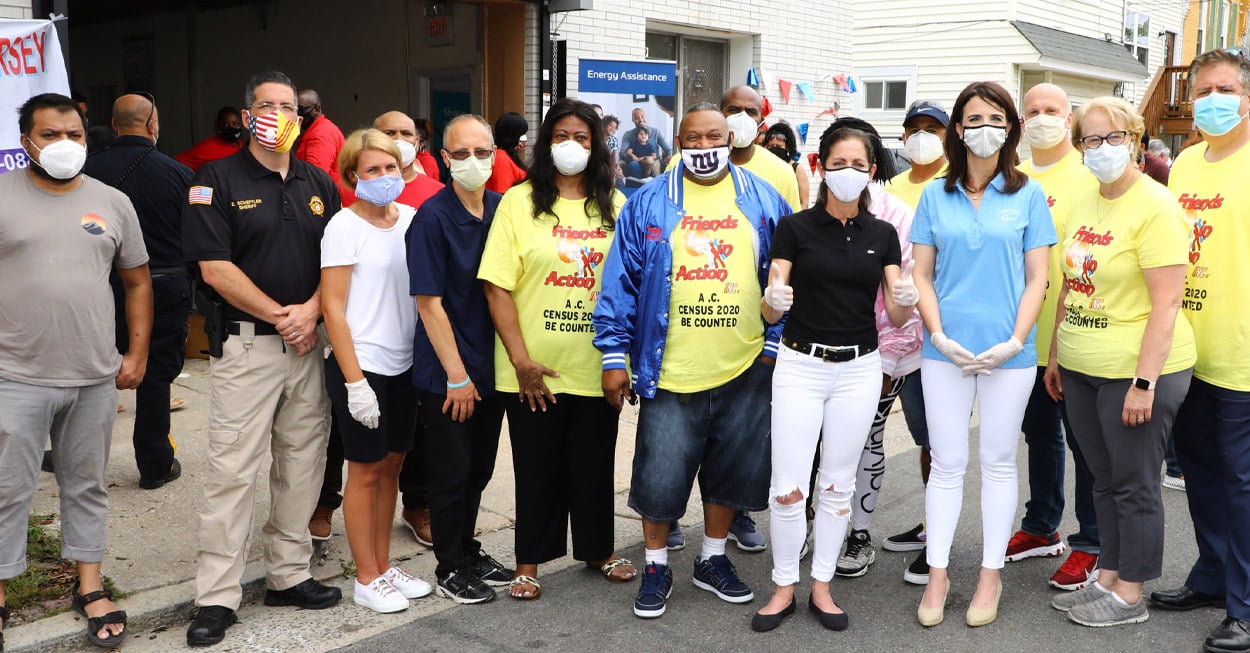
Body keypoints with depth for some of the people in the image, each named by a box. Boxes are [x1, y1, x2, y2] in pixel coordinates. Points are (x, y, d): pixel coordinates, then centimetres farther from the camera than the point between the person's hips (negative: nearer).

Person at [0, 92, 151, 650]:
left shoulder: (112, 202, 7)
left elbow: (137, 281, 12)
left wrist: (136, 354, 6)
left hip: (96, 378, 3)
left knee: (86, 486, 13)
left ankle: (90, 588, 25)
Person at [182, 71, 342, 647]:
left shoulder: (320, 184, 13)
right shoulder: (217, 181, -2)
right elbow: (215, 267, -9)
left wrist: (312, 309, -7)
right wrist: (280, 316, -11)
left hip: (309, 342, 5)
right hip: (246, 343, -5)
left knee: (302, 462, 9)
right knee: (232, 469, -4)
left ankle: (288, 574, 23)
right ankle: (217, 596, 4)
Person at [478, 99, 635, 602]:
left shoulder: (615, 206, 7)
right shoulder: (518, 201, -2)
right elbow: (498, 286, -7)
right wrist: (520, 359, -12)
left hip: (596, 366, 2)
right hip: (535, 370, -2)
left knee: (594, 464, 14)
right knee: (538, 466, 9)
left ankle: (598, 549, 34)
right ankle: (530, 560, 26)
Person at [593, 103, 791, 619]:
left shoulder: (764, 200, 5)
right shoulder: (648, 203, 0)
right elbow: (620, 282, -1)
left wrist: (775, 345, 2)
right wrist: (614, 358, -5)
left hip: (744, 369, 2)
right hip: (669, 371, -2)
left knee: (732, 471, 14)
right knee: (659, 475, 3)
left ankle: (713, 560, 35)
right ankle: (656, 567, 25)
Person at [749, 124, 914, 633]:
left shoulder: (882, 234, 6)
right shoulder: (795, 228, -3)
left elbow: (894, 316, 4)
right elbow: (771, 311, -5)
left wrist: (906, 302, -18)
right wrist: (773, 300, -28)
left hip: (858, 370, 2)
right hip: (800, 367, -2)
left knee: (838, 485, 10)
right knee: (788, 488, -3)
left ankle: (821, 587, 24)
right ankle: (784, 587, 16)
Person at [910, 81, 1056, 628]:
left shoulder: (1027, 194, 1)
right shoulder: (935, 196, 4)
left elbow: (1036, 278, 0)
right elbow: (921, 274, 3)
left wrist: (1013, 341, -11)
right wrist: (941, 337, -9)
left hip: (1008, 352, -1)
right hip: (945, 350, 1)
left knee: (998, 463, 9)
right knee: (946, 463, 6)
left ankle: (991, 574, 22)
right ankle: (937, 574, 17)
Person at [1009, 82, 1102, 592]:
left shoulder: (1090, 177, -7)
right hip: (1026, 334, 6)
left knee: (1084, 440, 4)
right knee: (1040, 432, 18)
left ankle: (1091, 544, 15)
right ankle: (1041, 529, 32)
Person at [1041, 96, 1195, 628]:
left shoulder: (1154, 208, -14)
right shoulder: (1082, 206, 9)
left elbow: (1166, 303, -19)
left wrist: (1144, 382, -22)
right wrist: (1056, 356, 16)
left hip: (1136, 372, -7)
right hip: (1081, 370, 7)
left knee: (1134, 484, 5)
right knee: (1104, 479, 16)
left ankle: (1129, 594, 18)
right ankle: (1107, 578, 29)